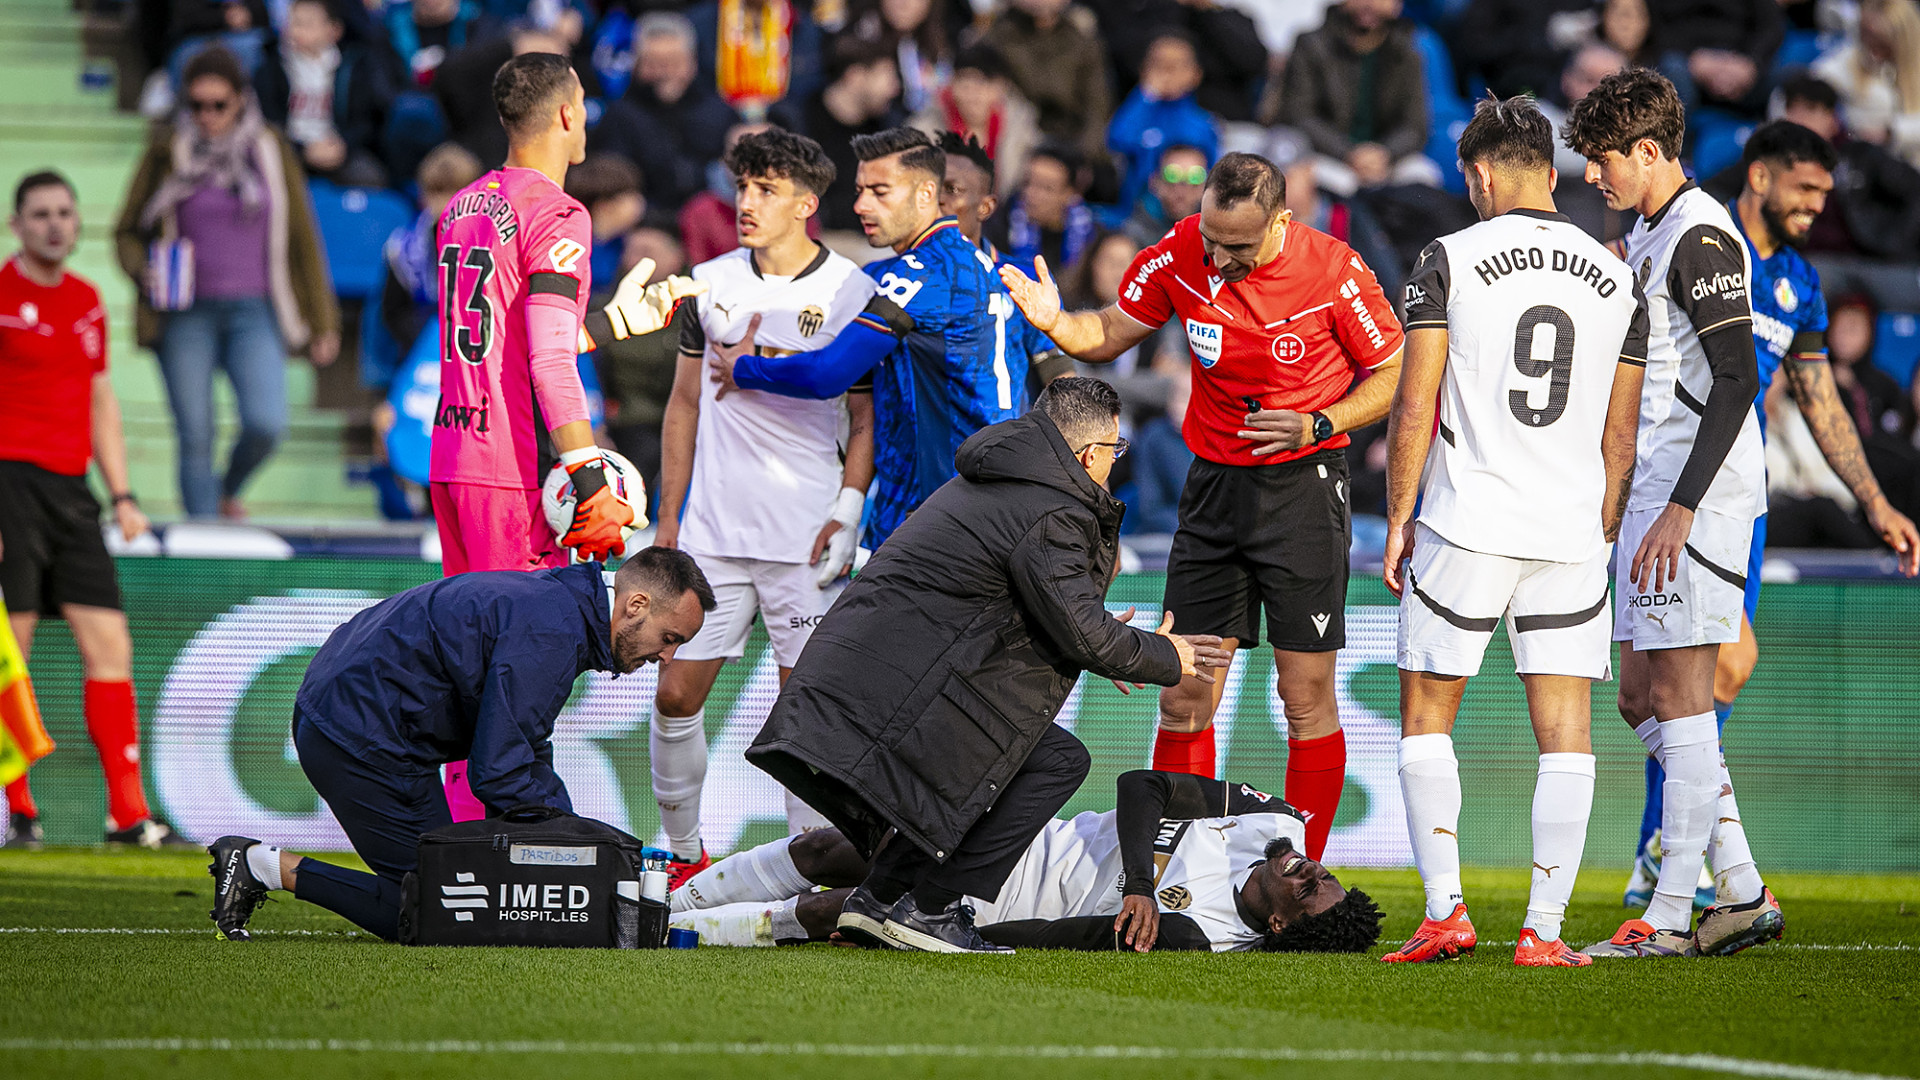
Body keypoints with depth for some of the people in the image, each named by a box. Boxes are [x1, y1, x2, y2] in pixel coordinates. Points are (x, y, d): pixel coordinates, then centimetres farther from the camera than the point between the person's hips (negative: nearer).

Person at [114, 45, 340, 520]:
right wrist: (142, 272, -11)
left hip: (255, 314, 0)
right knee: (196, 440, -4)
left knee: (266, 423, -16)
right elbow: (128, 232, 12)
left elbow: (303, 241, 11)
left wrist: (323, 324, 10)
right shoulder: (169, 152, 3)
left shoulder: (272, 151, 6)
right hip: (185, 316, 0)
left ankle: (228, 491, 15)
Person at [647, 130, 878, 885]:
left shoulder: (853, 293, -3)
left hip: (805, 539, -4)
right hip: (713, 531, 4)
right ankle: (683, 850, 18)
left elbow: (869, 421, 2)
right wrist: (668, 519, 13)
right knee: (676, 695, 2)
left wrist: (848, 512, -11)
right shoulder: (712, 283, 8)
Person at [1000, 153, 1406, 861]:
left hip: (1304, 484, -4)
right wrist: (1054, 324, -14)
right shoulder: (1181, 256, -5)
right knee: (1183, 696, 1)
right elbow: (1109, 335, 7)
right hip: (1214, 483, 4)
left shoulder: (1332, 271, -14)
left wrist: (1317, 425, -15)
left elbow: (1394, 375, -2)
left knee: (1307, 698, -3)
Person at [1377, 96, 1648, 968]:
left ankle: (1444, 909, 2)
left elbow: (1413, 407, -5)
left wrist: (1398, 519, 3)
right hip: (1572, 534, 3)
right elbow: (1620, 436, 11)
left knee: (1426, 715, 10)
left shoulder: (1450, 260, -3)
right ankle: (1544, 929, -1)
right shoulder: (1616, 281, 8)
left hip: (1466, 527, -3)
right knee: (1566, 733, 4)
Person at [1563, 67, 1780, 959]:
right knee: (1642, 698, 9)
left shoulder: (1700, 235, -13)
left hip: (1698, 496, -10)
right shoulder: (1644, 238, 18)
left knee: (1679, 698, -8)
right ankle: (1741, 893, 12)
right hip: (1651, 491, 10)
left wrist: (1680, 509, -23)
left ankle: (1671, 915, -5)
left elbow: (1736, 380, -20)